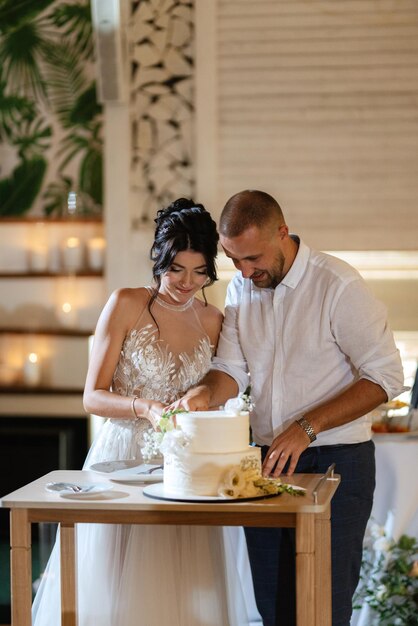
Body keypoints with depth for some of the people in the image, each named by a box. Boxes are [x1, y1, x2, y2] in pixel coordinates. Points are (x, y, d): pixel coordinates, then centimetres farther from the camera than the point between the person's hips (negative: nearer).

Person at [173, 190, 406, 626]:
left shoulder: (338, 285, -14)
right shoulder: (241, 288, 7)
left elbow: (385, 377, -14)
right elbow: (231, 369, 8)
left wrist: (306, 428, -20)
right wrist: (205, 393, -17)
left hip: (335, 462, -6)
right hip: (268, 460, 6)